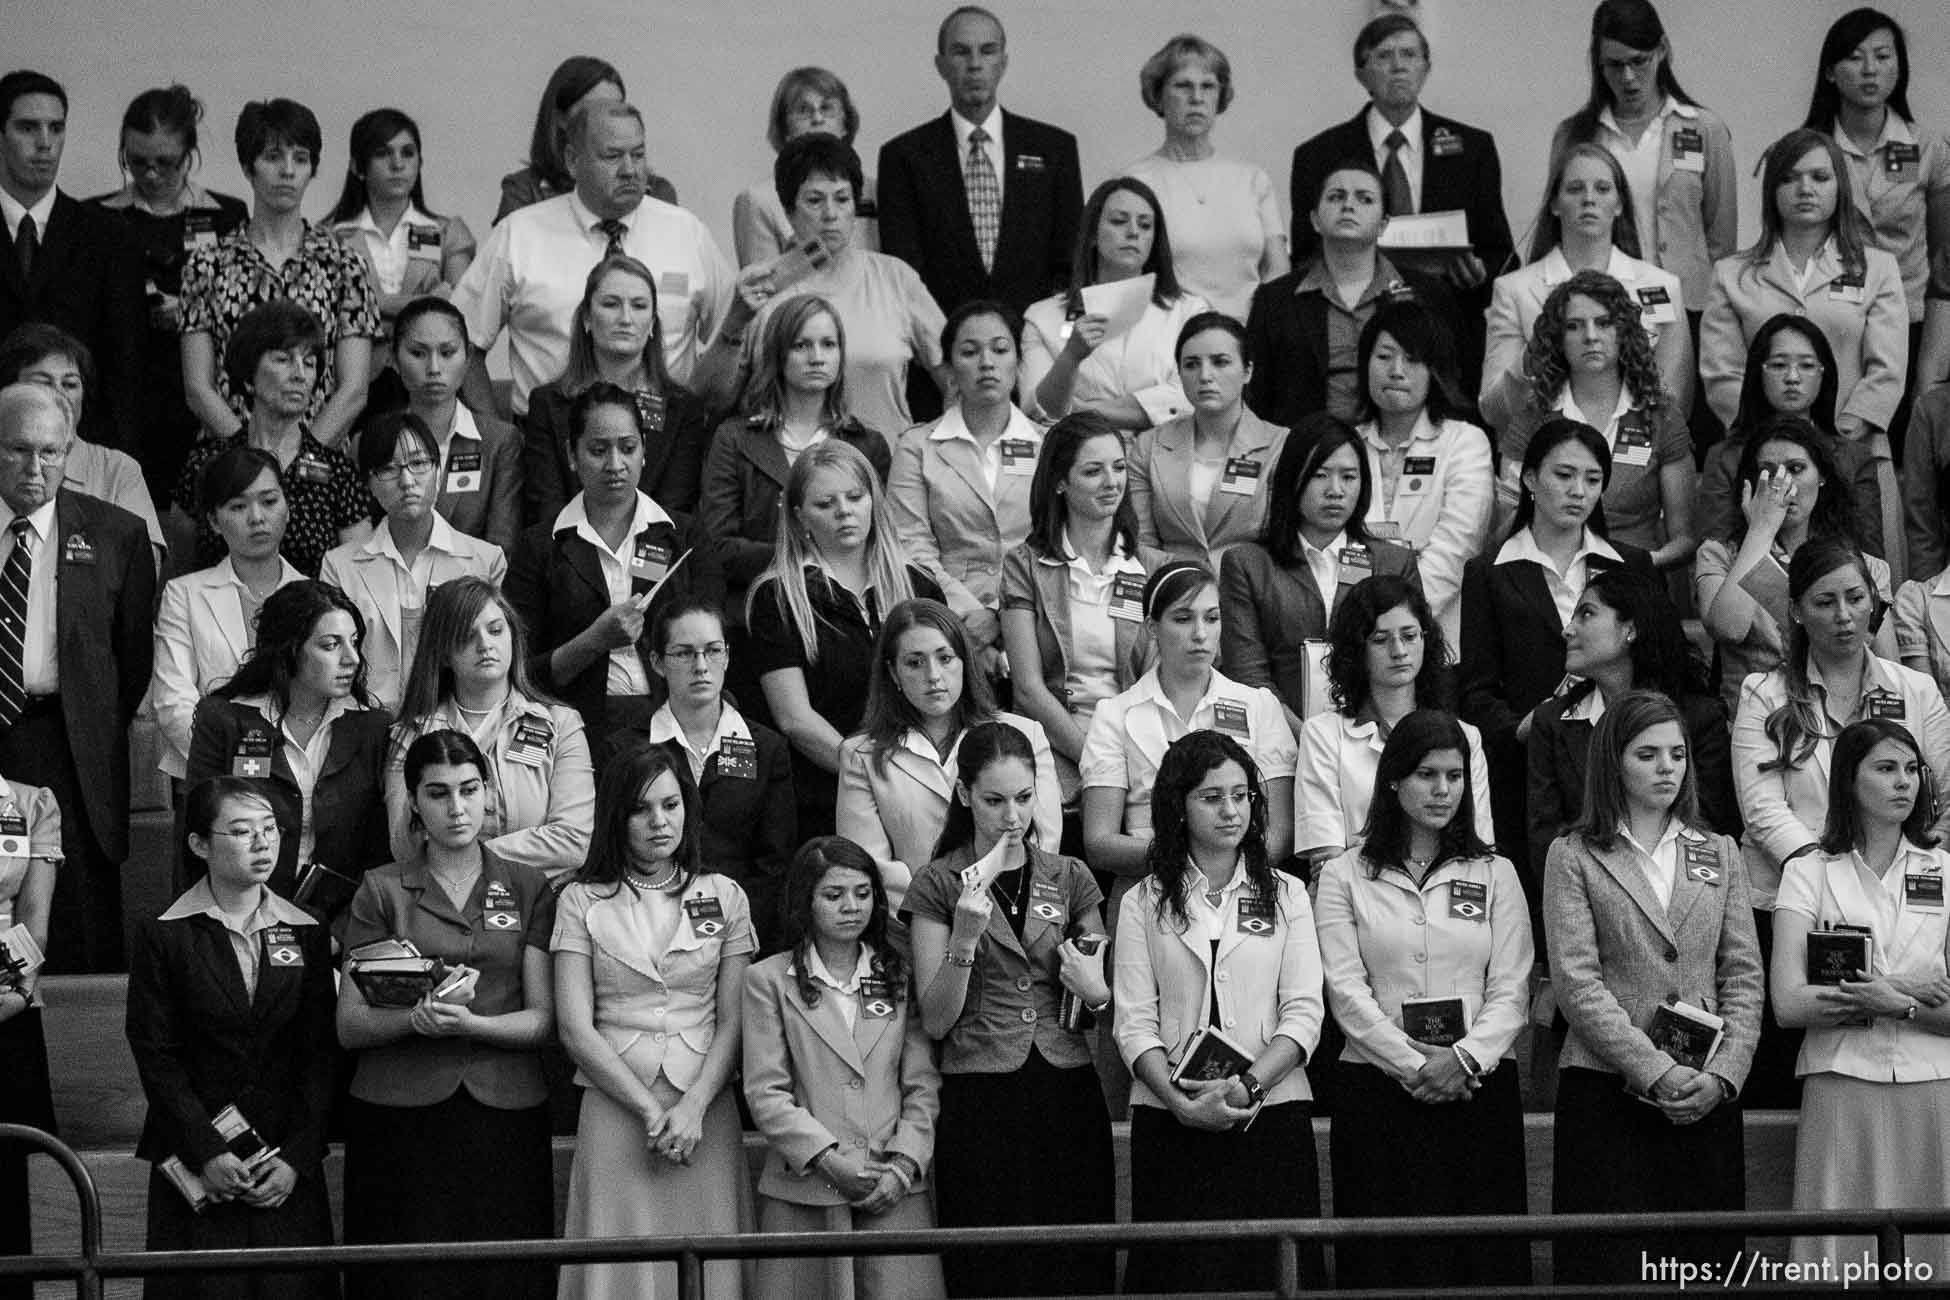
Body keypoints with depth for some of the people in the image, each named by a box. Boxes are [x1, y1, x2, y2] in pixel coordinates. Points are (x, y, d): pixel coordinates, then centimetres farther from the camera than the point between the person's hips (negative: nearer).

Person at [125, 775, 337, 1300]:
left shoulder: (307, 934, 7)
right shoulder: (164, 936, -1)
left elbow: (320, 1055, 3)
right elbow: (155, 1054, -5)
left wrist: (297, 1159, -7)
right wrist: (207, 1153, -13)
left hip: (289, 1172, 2)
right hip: (197, 1172, -2)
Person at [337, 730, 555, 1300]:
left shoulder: (528, 889, 10)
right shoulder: (382, 890, 7)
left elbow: (543, 1019, 3)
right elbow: (349, 1027, 2)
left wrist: (470, 1023, -15)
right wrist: (417, 1018, -16)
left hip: (505, 1118, 1)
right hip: (400, 1120, -1)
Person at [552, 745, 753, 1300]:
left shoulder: (724, 897, 10)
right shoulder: (582, 901, 5)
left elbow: (733, 1021, 5)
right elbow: (574, 1027, -2)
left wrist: (693, 1108, -10)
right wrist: (650, 1110, -10)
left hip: (706, 1109, 1)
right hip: (615, 1108, -1)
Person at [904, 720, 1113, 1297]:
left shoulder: (1071, 879, 12)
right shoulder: (937, 885, 4)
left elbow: (1114, 1007, 17)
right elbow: (935, 1022, -1)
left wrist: (1097, 994, -6)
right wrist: (965, 938, -15)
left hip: (1069, 1095, 2)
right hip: (979, 1104, -2)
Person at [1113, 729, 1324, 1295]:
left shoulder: (1286, 896, 9)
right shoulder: (1143, 904, 7)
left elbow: (1303, 1013, 1)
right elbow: (1135, 1024, 0)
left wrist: (1247, 1086, -13)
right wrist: (1181, 1102, -15)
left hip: (1272, 1115, 1)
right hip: (1171, 1120, 0)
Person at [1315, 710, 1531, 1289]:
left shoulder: (1495, 874, 12)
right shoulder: (1345, 877, 6)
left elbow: (1510, 990, 5)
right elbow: (1346, 991, -2)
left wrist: (1465, 1059, -12)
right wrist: (1415, 1065, -13)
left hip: (1480, 1086, 1)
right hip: (1377, 1085, -1)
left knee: (1484, 1260, -2)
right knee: (1388, 1260, -3)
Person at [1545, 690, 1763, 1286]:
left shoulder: (1718, 855, 15)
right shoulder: (1574, 857, 3)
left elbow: (1744, 977, 9)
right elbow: (1577, 983, -6)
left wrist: (1722, 1076, -7)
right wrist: (1657, 1073, -14)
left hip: (1707, 1102, 3)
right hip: (1606, 1096, -3)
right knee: (1612, 1270, -5)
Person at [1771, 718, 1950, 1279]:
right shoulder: (1808, 873, 5)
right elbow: (1788, 1003, -7)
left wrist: (1897, 1004, -16)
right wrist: (1904, 989, -9)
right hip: (1841, 1090, -1)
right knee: (1843, 1247, -4)